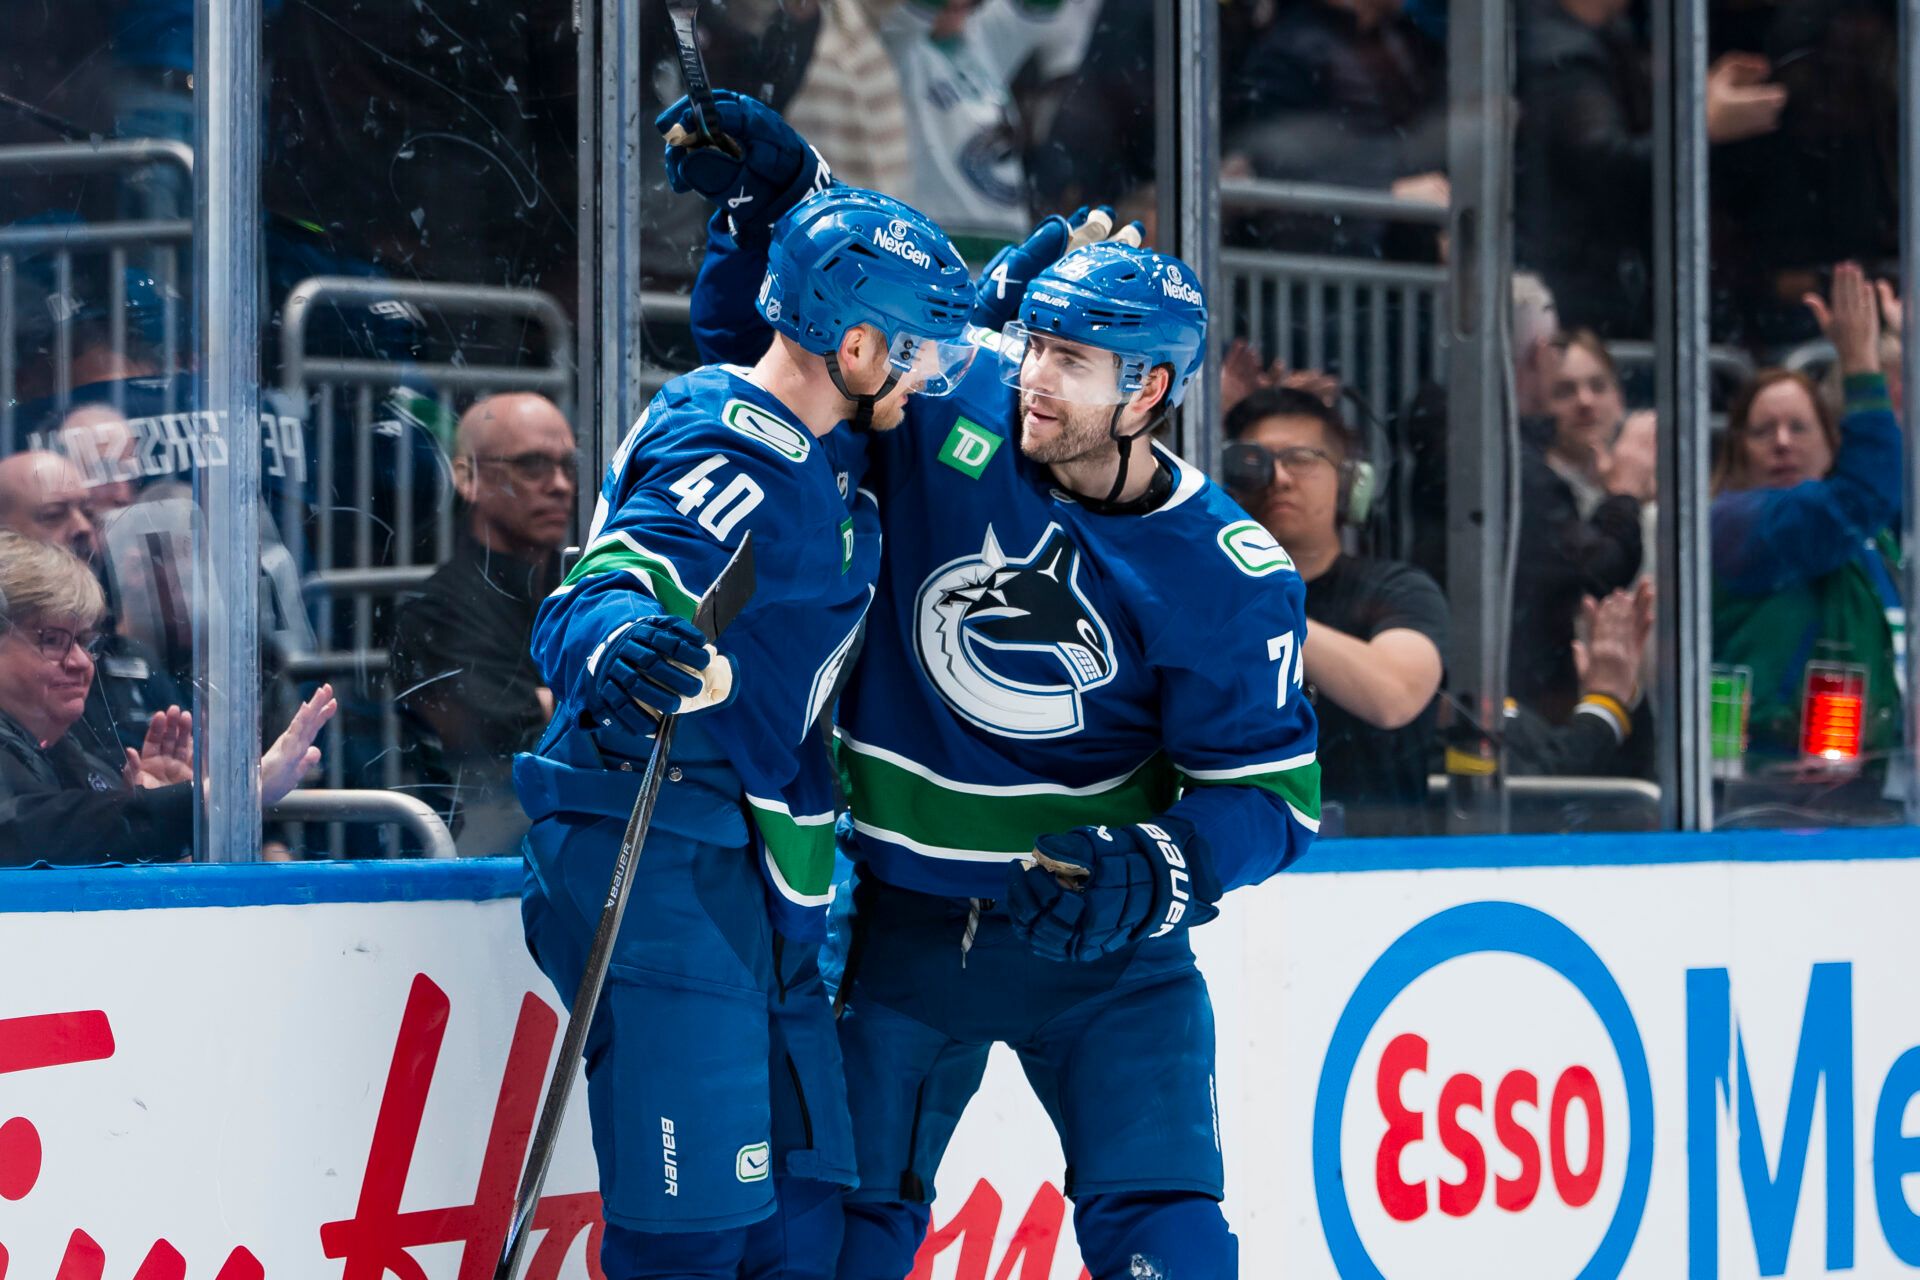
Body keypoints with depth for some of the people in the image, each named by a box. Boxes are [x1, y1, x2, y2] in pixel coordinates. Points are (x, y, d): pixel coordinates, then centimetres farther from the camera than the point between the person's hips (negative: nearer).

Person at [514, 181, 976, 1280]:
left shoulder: (801, 436, 13)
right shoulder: (738, 455, -17)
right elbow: (581, 608, -29)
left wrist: (791, 195, 23)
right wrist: (613, 640, -52)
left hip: (742, 875, 11)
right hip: (661, 862, -11)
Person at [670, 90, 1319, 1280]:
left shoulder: (1225, 577, -15)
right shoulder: (945, 417, -10)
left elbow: (1268, 792, -11)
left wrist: (1151, 872, -28)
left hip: (1103, 950, -2)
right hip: (910, 922, 3)